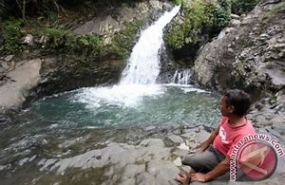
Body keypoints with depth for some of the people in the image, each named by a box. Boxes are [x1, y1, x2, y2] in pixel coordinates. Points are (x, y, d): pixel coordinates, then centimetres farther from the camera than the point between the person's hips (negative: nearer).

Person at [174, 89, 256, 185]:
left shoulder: (244, 135, -34)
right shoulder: (228, 117, -12)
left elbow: (227, 164, -29)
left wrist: (205, 177, -20)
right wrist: (201, 150, 8)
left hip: (222, 158, -7)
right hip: (214, 148, 7)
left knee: (187, 159, -15)